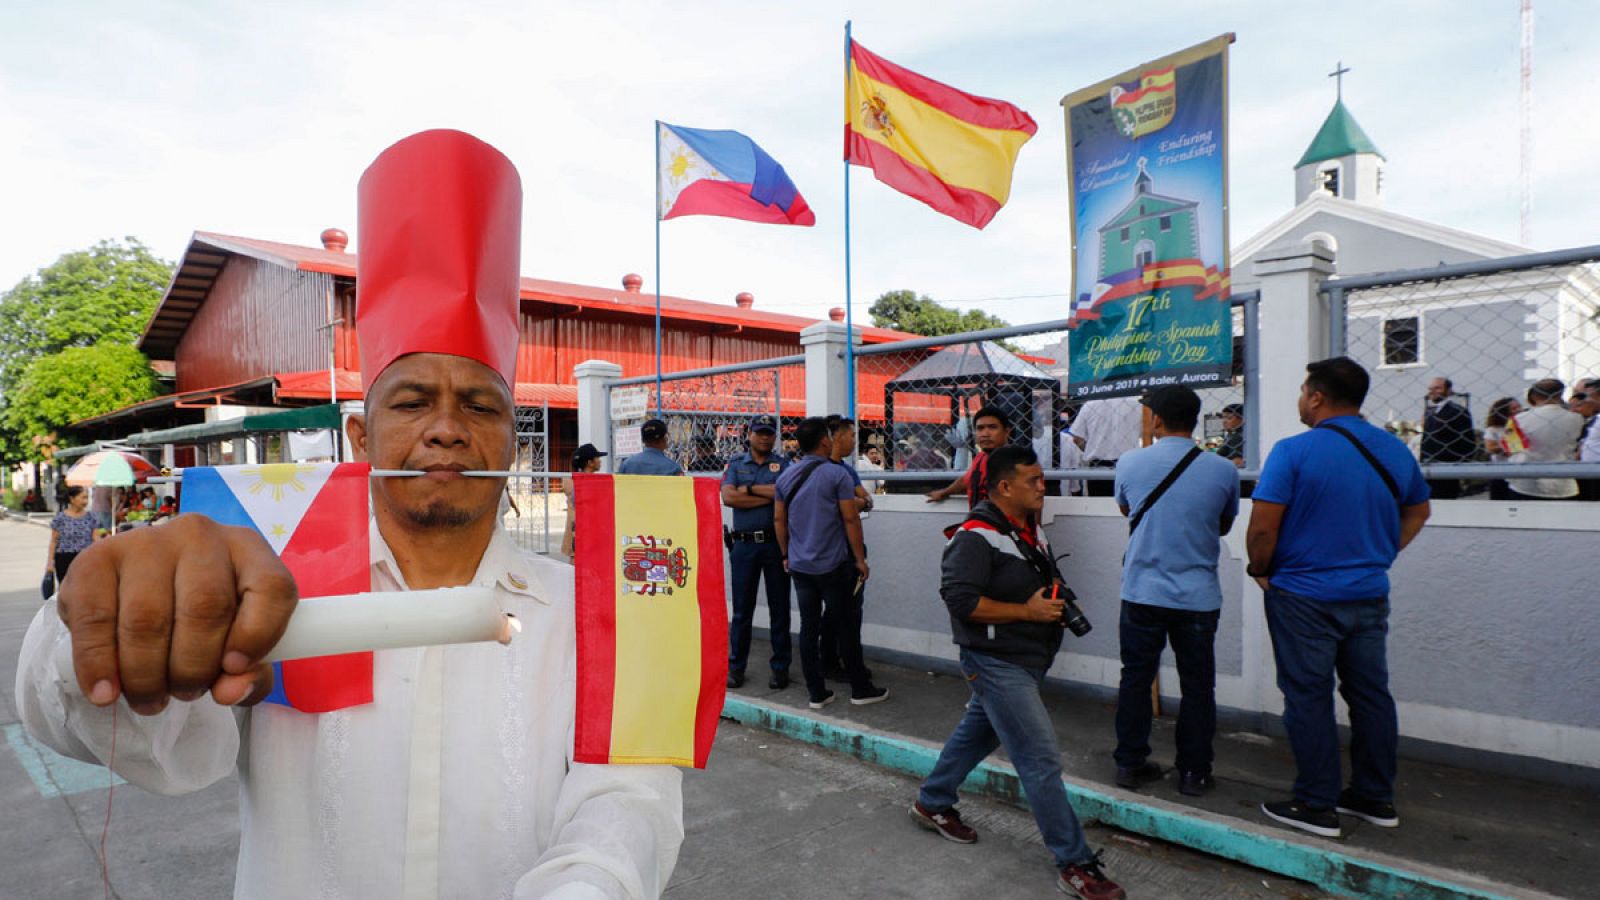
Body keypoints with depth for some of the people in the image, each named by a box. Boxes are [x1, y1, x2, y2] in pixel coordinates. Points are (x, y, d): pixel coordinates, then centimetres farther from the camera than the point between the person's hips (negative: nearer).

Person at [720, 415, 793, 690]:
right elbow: (728, 497, -7)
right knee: (742, 609, 6)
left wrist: (749, 489, -7)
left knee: (779, 608, 6)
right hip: (744, 544, 1)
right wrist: (769, 496, -9)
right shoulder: (735, 464, 10)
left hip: (776, 542, 0)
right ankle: (736, 667, 17)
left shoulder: (783, 464, 7)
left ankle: (780, 667, 16)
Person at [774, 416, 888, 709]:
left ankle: (816, 693, 14)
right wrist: (860, 559, -5)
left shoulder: (786, 477, 6)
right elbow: (850, 518, -12)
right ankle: (860, 689, 16)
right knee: (846, 627, 6)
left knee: (808, 627, 8)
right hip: (833, 564, -5)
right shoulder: (837, 474, -11)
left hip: (799, 565, 5)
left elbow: (779, 519, 11)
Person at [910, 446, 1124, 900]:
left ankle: (932, 803, 40)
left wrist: (1055, 596, 3)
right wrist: (1027, 611, -23)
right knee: (1042, 760, -5)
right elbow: (961, 599, -26)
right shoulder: (975, 538, -21)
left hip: (1026, 661, 10)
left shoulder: (1031, 529, 9)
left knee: (977, 732, 22)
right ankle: (1074, 863, 8)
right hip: (997, 663, -9)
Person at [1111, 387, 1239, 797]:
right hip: (1198, 596, 0)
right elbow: (1224, 525, 10)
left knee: (1136, 678, 12)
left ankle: (1129, 763, 21)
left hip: (1142, 591, 0)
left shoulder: (1129, 463, -7)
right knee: (1197, 685, 12)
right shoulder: (1223, 470, -7)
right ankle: (1194, 772, 20)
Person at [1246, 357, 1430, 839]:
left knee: (1308, 698, 4)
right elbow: (1418, 511, 20)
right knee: (1370, 693, 16)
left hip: (1304, 596, -6)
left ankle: (1317, 805, 13)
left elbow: (1262, 528, -19)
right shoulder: (1395, 450, 5)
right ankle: (1376, 797, 29)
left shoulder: (1294, 451, -16)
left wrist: (1260, 569, -2)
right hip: (1370, 595, 6)